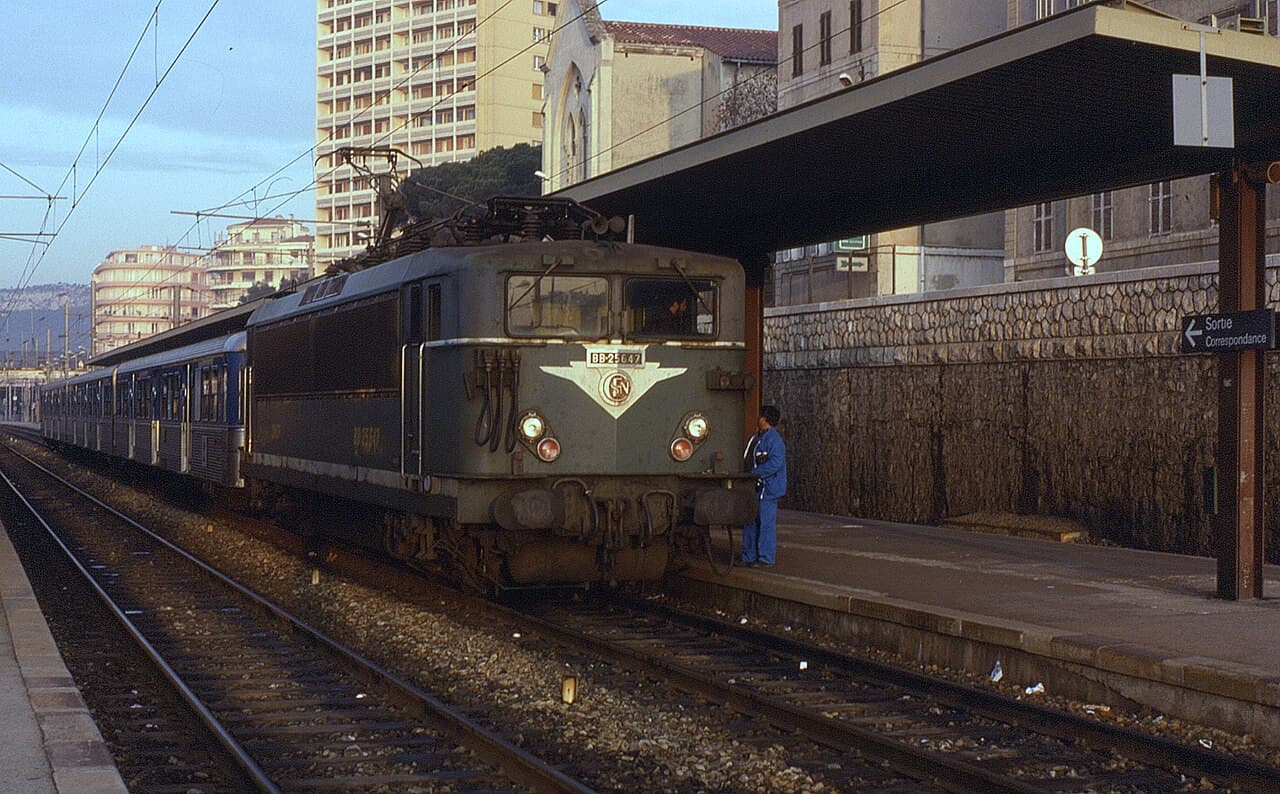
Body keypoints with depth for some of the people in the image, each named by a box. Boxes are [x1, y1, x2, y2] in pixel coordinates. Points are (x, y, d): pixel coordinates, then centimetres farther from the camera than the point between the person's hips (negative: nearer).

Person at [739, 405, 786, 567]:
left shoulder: (774, 439, -12)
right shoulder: (757, 438, 19)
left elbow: (775, 463, -22)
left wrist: (755, 474, -22)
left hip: (767, 488, -10)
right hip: (755, 487, 10)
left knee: (766, 522, -6)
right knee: (750, 522, 12)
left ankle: (766, 558, -1)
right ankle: (749, 556, 18)